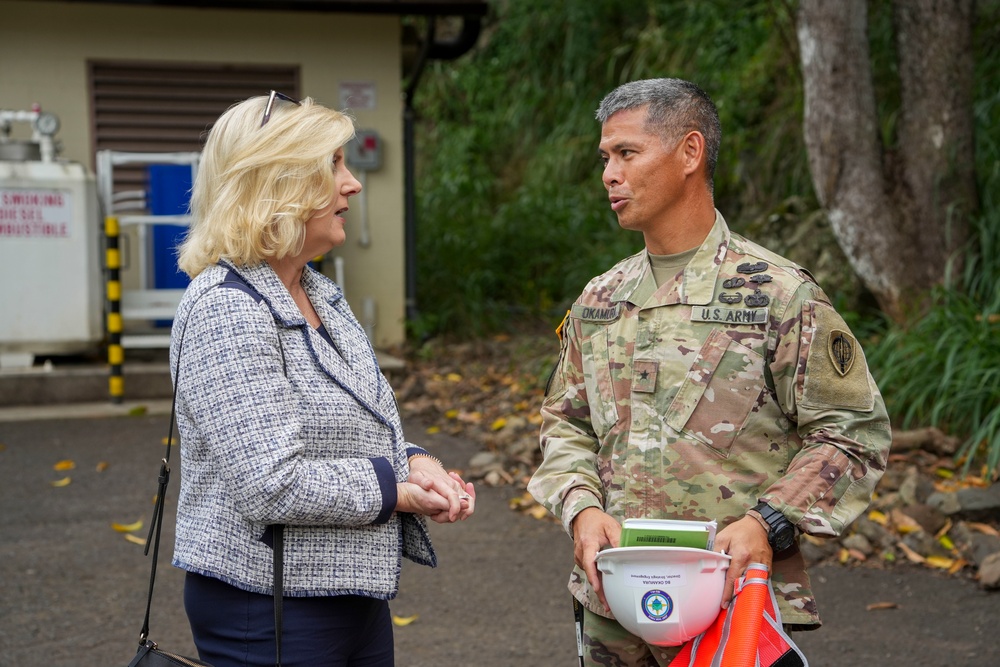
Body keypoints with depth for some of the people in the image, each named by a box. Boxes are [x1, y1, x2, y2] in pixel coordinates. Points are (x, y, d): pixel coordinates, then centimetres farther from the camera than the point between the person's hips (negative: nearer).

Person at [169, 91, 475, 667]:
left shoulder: (319, 294, 11)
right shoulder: (227, 311, -19)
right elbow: (271, 486, -26)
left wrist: (416, 464, -2)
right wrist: (395, 489, -14)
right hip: (270, 612, -9)